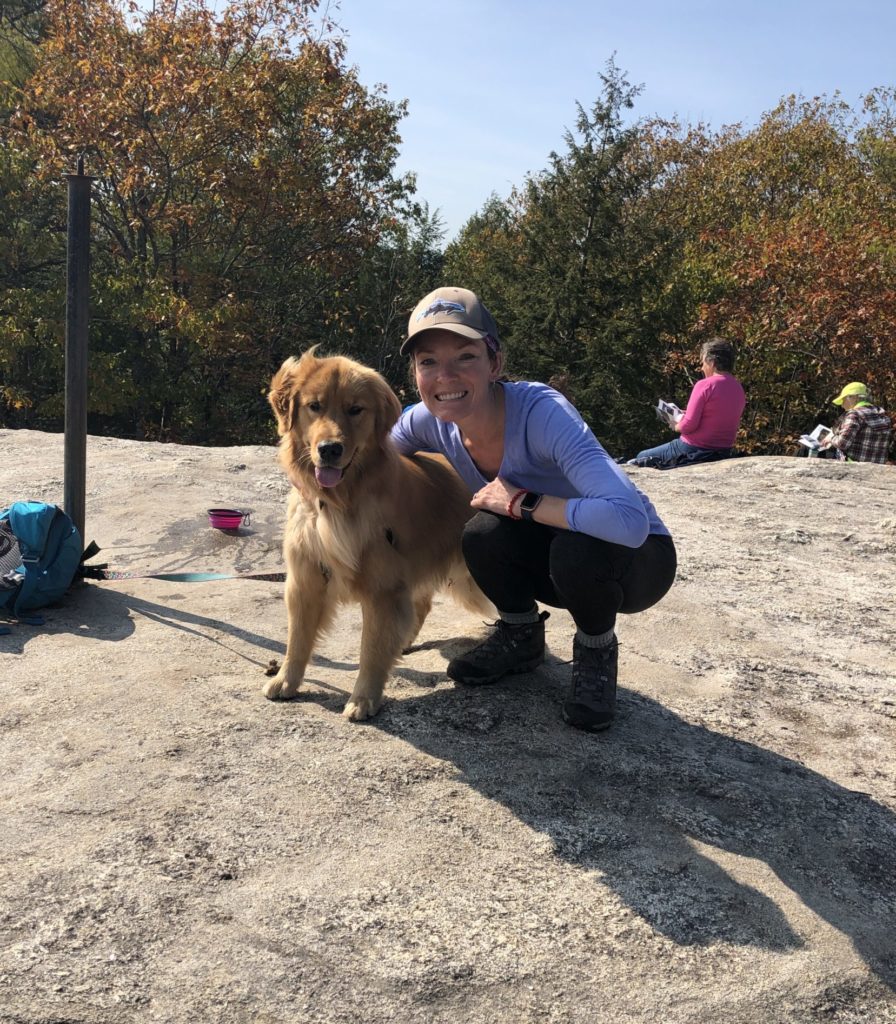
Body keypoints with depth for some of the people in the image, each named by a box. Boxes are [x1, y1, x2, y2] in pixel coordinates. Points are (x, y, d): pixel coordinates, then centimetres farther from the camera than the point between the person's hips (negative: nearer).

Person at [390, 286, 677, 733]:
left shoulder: (542, 412, -34)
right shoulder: (427, 423, -15)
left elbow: (630, 520, -45)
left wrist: (521, 503, -34)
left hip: (638, 559, -4)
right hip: (554, 555, 5)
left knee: (577, 549, -36)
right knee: (483, 535, -25)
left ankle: (597, 651, -3)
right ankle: (520, 636, 5)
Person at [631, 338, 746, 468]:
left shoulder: (704, 385, -17)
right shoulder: (739, 388, 4)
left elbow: (688, 425, -20)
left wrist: (676, 426, 2)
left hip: (694, 450, -8)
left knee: (641, 457, 12)